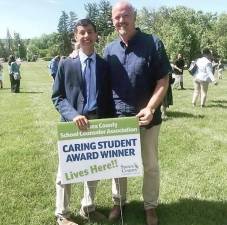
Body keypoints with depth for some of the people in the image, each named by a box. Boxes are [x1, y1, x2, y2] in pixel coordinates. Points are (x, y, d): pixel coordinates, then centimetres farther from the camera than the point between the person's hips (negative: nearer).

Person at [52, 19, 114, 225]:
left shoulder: (105, 65, 6)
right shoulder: (66, 64, -1)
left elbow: (109, 97, 7)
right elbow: (57, 97, -4)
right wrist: (73, 115, -21)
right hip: (73, 123, -2)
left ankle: (88, 208, 37)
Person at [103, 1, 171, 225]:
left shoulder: (153, 43, -8)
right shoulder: (109, 50, 5)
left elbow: (163, 81, -9)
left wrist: (150, 108, -22)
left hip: (146, 117, -3)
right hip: (116, 117, 3)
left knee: (150, 165, 11)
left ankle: (150, 206, 30)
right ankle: (118, 202, 34)